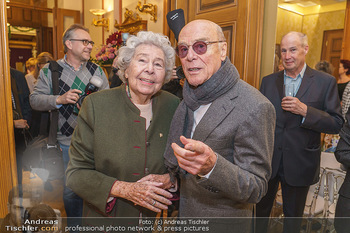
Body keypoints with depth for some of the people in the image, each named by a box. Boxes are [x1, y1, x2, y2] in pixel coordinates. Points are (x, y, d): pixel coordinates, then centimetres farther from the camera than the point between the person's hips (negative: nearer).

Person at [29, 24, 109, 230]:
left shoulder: (97, 70, 5)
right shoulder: (50, 71, 0)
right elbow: (35, 100, -3)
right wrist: (59, 99, -19)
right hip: (68, 141, -1)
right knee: (71, 189, 10)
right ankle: (75, 226, 35)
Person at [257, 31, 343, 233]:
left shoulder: (325, 82, -6)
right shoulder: (268, 81, 1)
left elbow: (337, 124, -9)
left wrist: (305, 111, -24)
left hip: (299, 164, -1)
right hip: (267, 161, 2)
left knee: (293, 216, 20)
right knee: (261, 209, 20)